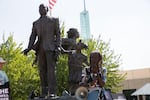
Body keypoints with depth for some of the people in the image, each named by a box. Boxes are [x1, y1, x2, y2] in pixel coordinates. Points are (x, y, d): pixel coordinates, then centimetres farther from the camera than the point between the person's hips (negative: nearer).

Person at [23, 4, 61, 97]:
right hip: (40, 48, 4)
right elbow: (33, 37, 13)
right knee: (42, 70, 1)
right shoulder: (35, 23, 22)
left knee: (51, 68, -12)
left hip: (50, 47, -3)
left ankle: (52, 92, -15)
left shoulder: (54, 20, 14)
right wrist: (29, 48, -3)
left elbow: (58, 34, 6)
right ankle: (44, 93, 4)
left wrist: (58, 47, -8)